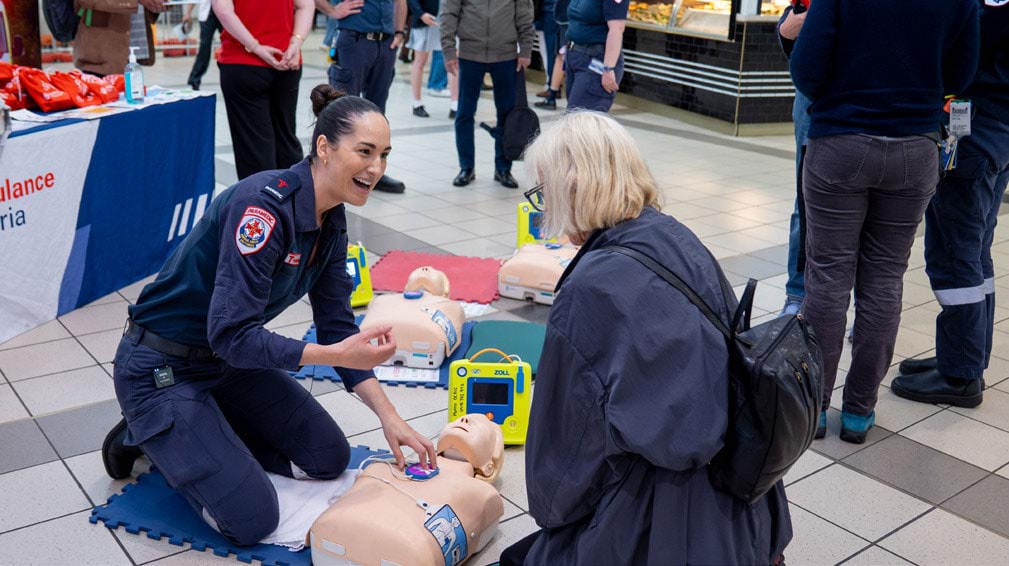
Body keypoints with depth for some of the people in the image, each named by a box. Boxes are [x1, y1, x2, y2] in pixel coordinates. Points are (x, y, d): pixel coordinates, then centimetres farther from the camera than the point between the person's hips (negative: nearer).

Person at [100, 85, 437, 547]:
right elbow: (231, 335, -32)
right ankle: (145, 436, 10)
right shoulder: (265, 205, -29)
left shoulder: (331, 220, -3)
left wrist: (389, 415, -5)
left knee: (328, 456, 8)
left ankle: (201, 438, 17)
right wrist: (338, 355, -38)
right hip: (162, 368, -8)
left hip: (231, 360, 8)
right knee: (252, 521, -10)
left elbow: (337, 326, 1)